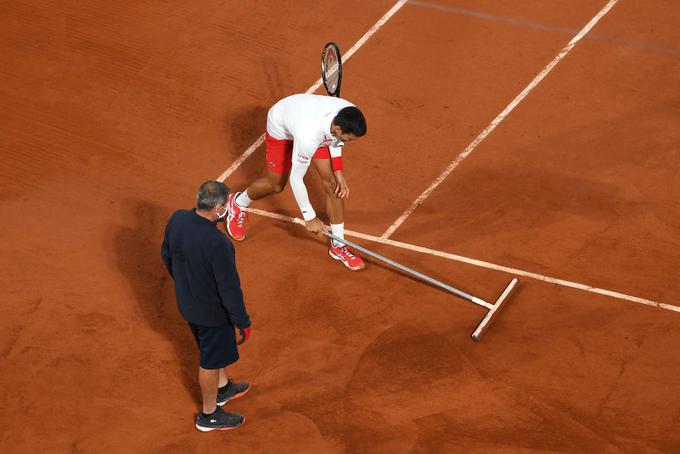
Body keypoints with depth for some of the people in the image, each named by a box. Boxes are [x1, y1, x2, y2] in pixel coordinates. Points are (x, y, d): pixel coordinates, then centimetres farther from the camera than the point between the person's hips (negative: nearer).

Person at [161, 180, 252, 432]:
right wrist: (243, 322, -13)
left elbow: (166, 255, 4)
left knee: (212, 347, 32)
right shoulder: (217, 243, -37)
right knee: (211, 360, 16)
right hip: (212, 311, -7)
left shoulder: (177, 219, -16)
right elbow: (229, 288, -27)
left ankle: (223, 388, 57)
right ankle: (209, 415, 37)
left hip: (186, 302, 7)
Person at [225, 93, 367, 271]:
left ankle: (338, 246, 14)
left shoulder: (349, 114, -32)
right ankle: (238, 204, 47)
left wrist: (339, 173, -11)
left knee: (332, 183, -1)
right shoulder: (309, 138, -48)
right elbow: (296, 178, -32)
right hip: (281, 128, -5)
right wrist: (309, 217, -23)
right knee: (276, 185, 13)